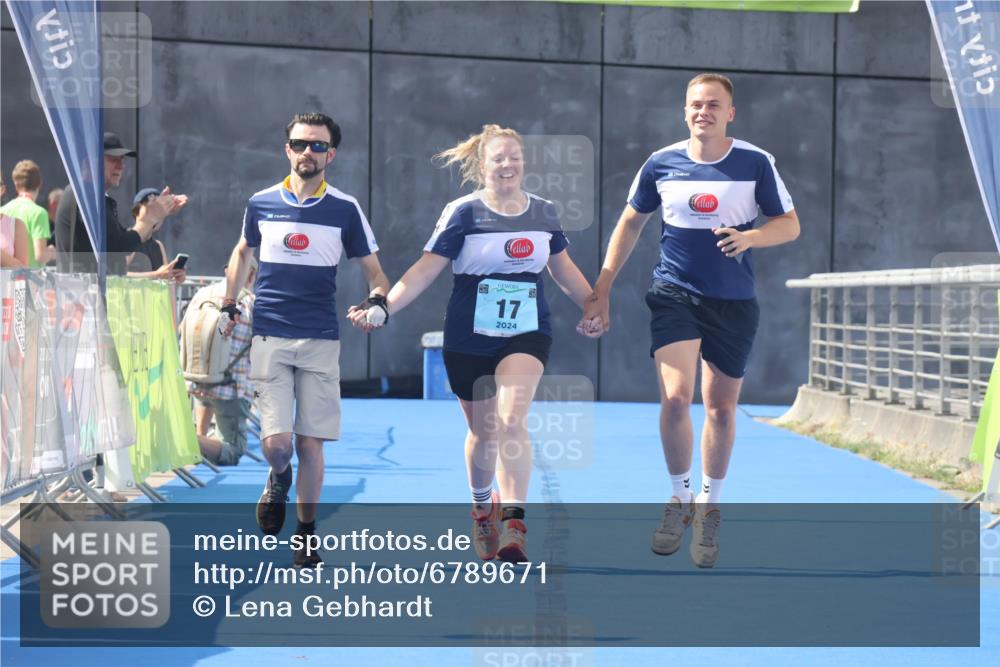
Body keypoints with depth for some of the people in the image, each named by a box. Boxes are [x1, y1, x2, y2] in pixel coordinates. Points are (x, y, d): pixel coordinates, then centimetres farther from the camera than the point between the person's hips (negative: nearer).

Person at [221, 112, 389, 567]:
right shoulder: (261, 204, 5)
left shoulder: (345, 209, 0)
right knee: (275, 442, -11)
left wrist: (379, 301, -16)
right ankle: (278, 480, 25)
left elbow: (374, 272, 5)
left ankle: (306, 531, 19)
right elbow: (243, 252, 24)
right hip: (269, 337, 0)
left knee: (310, 445, 1)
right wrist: (229, 305, 21)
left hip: (321, 341, 0)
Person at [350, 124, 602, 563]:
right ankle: (481, 509, 39)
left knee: (511, 419, -20)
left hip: (527, 335, 1)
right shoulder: (463, 213, -8)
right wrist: (382, 309, -21)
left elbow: (564, 270, 19)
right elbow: (425, 270, -11)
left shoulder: (544, 213, 4)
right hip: (469, 340, -1)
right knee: (482, 431, 12)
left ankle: (514, 524, -22)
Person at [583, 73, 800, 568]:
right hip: (674, 294, 0)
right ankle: (680, 499, 4)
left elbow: (790, 224, 1)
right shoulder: (661, 163, 1)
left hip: (734, 303, 0)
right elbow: (630, 222, 12)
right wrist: (601, 291, 9)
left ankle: (709, 507, 27)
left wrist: (750, 236, -21)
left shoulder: (756, 163, -4)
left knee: (720, 408, 7)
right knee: (675, 396, -18)